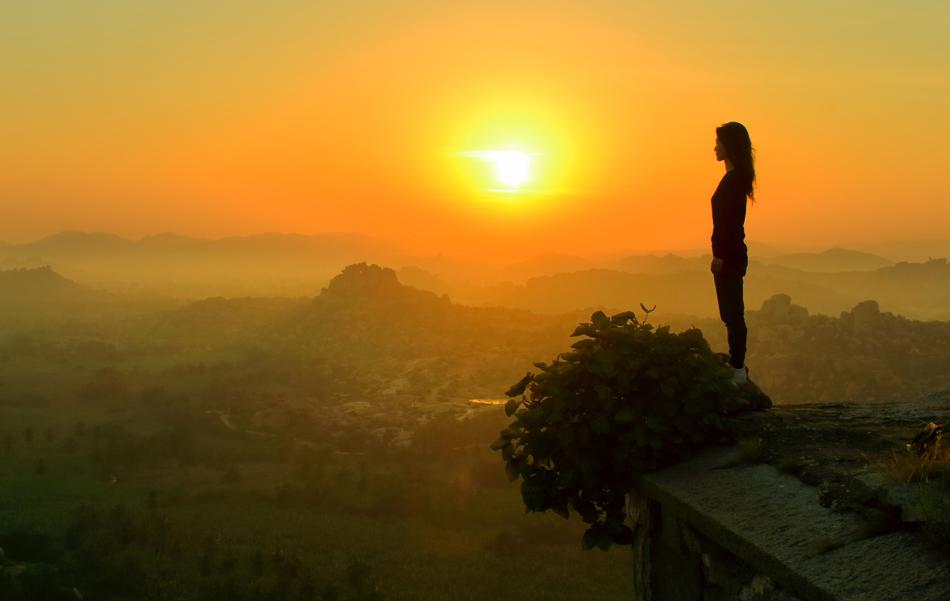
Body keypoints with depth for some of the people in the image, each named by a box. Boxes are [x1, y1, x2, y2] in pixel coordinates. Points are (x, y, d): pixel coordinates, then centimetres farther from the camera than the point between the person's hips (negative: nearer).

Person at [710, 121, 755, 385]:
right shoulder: (737, 177, 14)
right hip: (731, 254, 10)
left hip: (728, 255, -10)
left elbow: (730, 221, -21)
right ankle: (736, 365, 21)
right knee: (731, 313, 14)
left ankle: (738, 369, -3)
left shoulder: (733, 178, -16)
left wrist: (720, 256, -21)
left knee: (732, 313, -6)